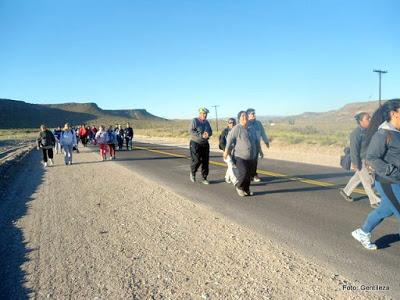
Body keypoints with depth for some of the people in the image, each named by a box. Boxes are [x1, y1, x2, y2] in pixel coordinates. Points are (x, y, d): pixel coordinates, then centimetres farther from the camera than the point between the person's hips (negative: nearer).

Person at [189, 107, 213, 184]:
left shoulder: (206, 122, 11)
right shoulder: (194, 121, -7)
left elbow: (210, 132, 13)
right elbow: (191, 131, -17)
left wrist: (208, 134, -12)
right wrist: (201, 135, -24)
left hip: (205, 144, 6)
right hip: (195, 143, -5)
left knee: (205, 161, 2)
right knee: (197, 160, -10)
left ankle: (204, 178, 11)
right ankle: (192, 172, 20)